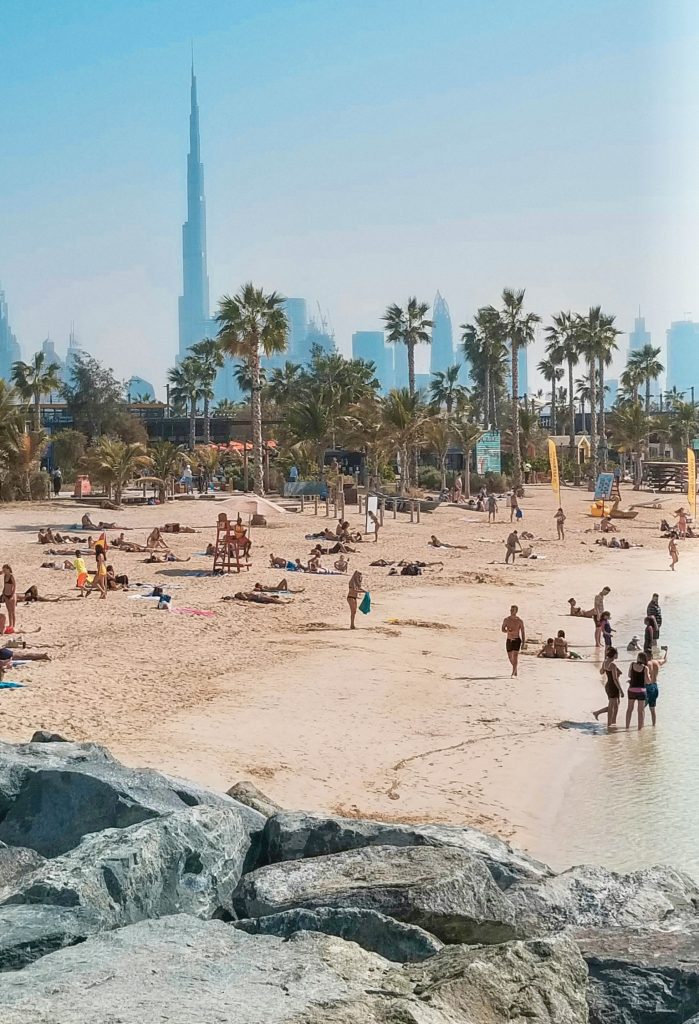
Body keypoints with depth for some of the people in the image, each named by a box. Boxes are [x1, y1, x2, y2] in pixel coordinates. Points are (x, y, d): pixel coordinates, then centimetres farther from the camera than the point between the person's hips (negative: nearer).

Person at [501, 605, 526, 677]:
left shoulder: (519, 621, -4)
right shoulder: (506, 620, 3)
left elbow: (522, 633, -1)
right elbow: (502, 629, 0)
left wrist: (523, 643, -6)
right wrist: (508, 631, -22)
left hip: (517, 640, -3)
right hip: (509, 640, 3)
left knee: (515, 657, -15)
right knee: (510, 657, 11)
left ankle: (513, 674, -18)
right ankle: (515, 669, 37)